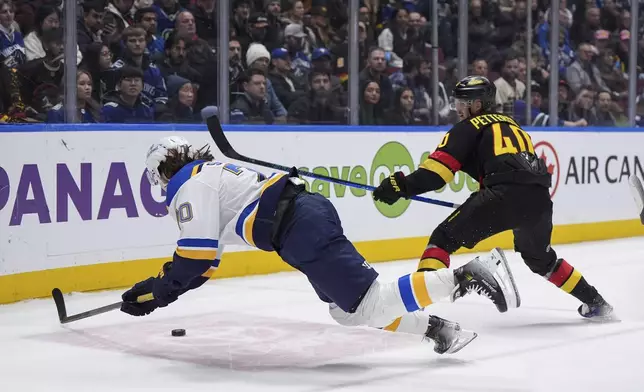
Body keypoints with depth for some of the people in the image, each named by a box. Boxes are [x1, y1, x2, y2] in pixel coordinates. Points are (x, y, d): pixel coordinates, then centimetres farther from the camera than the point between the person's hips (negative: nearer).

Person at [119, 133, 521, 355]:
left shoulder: (189, 184, 4)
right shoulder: (213, 174, 32)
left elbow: (196, 258, -5)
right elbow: (204, 260, 35)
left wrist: (156, 295, 6)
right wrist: (159, 284, 36)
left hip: (301, 229, -10)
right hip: (312, 212, 10)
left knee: (371, 304, -14)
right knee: (349, 310, 12)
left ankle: (468, 275, -21)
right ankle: (437, 327, 3)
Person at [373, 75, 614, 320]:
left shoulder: (468, 128, 13)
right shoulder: (512, 125, 34)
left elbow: (441, 165, -2)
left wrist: (404, 186, -6)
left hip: (505, 194, -7)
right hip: (539, 199, 7)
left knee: (444, 239, 0)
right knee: (539, 257, 31)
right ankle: (595, 302, 36)